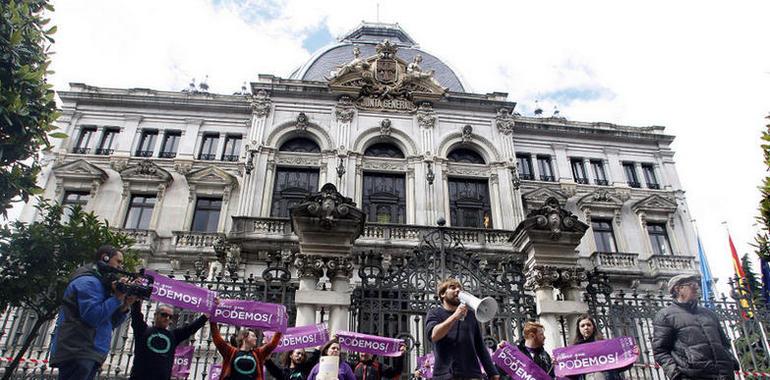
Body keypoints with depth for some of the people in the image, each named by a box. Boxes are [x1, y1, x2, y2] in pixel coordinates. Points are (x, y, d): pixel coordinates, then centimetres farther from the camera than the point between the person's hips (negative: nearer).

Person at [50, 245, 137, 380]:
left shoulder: (102, 283, 21)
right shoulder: (88, 281, -10)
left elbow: (110, 323, 17)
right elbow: (92, 317, -23)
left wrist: (125, 305, 1)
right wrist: (117, 297, -16)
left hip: (89, 354, 10)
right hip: (76, 354, -10)